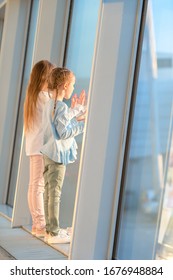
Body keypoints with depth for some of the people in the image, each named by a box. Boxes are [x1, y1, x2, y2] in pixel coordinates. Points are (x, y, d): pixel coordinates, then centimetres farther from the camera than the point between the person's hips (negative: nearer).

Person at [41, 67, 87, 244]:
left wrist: (75, 110, 22)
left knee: (49, 192, 12)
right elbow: (64, 133, -21)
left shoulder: (50, 104, 12)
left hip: (48, 154, 10)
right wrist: (82, 124, -17)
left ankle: (50, 229, 20)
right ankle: (54, 232, 1)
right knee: (55, 193, -5)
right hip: (57, 155, -10)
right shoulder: (61, 106, -17)